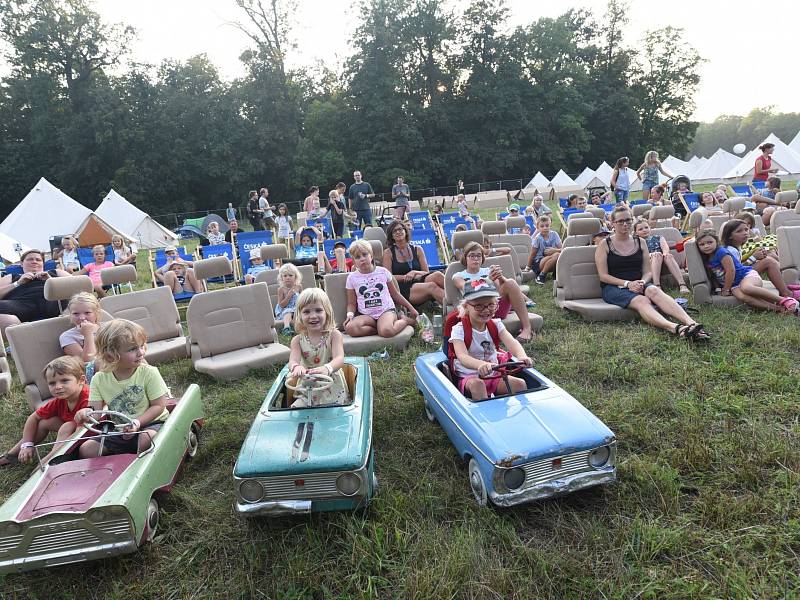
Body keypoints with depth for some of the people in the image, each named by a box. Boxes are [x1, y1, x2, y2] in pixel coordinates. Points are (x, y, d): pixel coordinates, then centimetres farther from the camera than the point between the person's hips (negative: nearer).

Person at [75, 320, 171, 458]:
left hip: (151, 423, -4)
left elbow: (158, 406, -12)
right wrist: (88, 412, -32)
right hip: (119, 431, 4)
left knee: (148, 438, -35)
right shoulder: (99, 379, -5)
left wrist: (137, 422, -24)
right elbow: (96, 408, -9)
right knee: (86, 450, -8)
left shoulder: (149, 373, -14)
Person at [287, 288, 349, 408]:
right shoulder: (297, 340, -1)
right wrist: (296, 367, -47)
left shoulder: (334, 335, -8)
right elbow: (293, 360, -19)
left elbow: (339, 359, -24)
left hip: (334, 392, -3)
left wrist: (327, 368, -50)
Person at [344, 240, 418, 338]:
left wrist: (411, 308, 16)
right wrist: (350, 314, -11)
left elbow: (395, 294, 17)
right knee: (350, 328, -32)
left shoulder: (383, 272, 7)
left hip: (386, 310, -1)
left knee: (386, 331, -35)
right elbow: (352, 303, 11)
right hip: (367, 315, 1)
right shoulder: (352, 278, 7)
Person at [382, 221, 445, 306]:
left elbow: (427, 273, 12)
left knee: (437, 275, -30)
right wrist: (405, 277, -11)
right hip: (403, 289, -3)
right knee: (431, 286, -33)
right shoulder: (388, 253, 11)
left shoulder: (417, 250, 19)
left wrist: (415, 272, -9)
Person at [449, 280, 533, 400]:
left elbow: (512, 342, -17)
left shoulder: (496, 325, 3)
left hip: (494, 375, 4)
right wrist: (480, 365, -53)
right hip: (469, 377, -4)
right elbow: (462, 357, -29)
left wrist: (522, 356, -41)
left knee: (520, 383, -18)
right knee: (477, 384, -35)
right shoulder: (459, 329, -12)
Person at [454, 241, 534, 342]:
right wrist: (488, 280, -29)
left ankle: (527, 328, -27)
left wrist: (500, 277, -23)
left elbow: (501, 288, 1)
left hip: (496, 306, 3)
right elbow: (467, 289, -12)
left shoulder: (488, 271, 19)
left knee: (510, 283, -25)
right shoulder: (458, 276, 11)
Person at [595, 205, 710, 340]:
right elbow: (603, 276, -4)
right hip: (614, 288, -3)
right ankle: (674, 328, -60)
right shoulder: (604, 245, 4)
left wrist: (642, 282, -11)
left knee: (654, 290, -32)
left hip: (638, 285, 3)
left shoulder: (640, 242, 16)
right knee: (641, 301, -34)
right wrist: (627, 284, -17)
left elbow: (648, 271, 12)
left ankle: (691, 322, -53)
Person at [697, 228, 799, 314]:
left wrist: (725, 290, -9)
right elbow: (714, 277, 23)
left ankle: (784, 300, -32)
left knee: (745, 287, -41)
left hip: (747, 275, -6)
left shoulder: (721, 252, -11)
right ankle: (777, 308, -36)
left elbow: (731, 271, -15)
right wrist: (718, 289, 8)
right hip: (735, 285, 6)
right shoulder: (707, 260, 13)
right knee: (741, 296, -31)